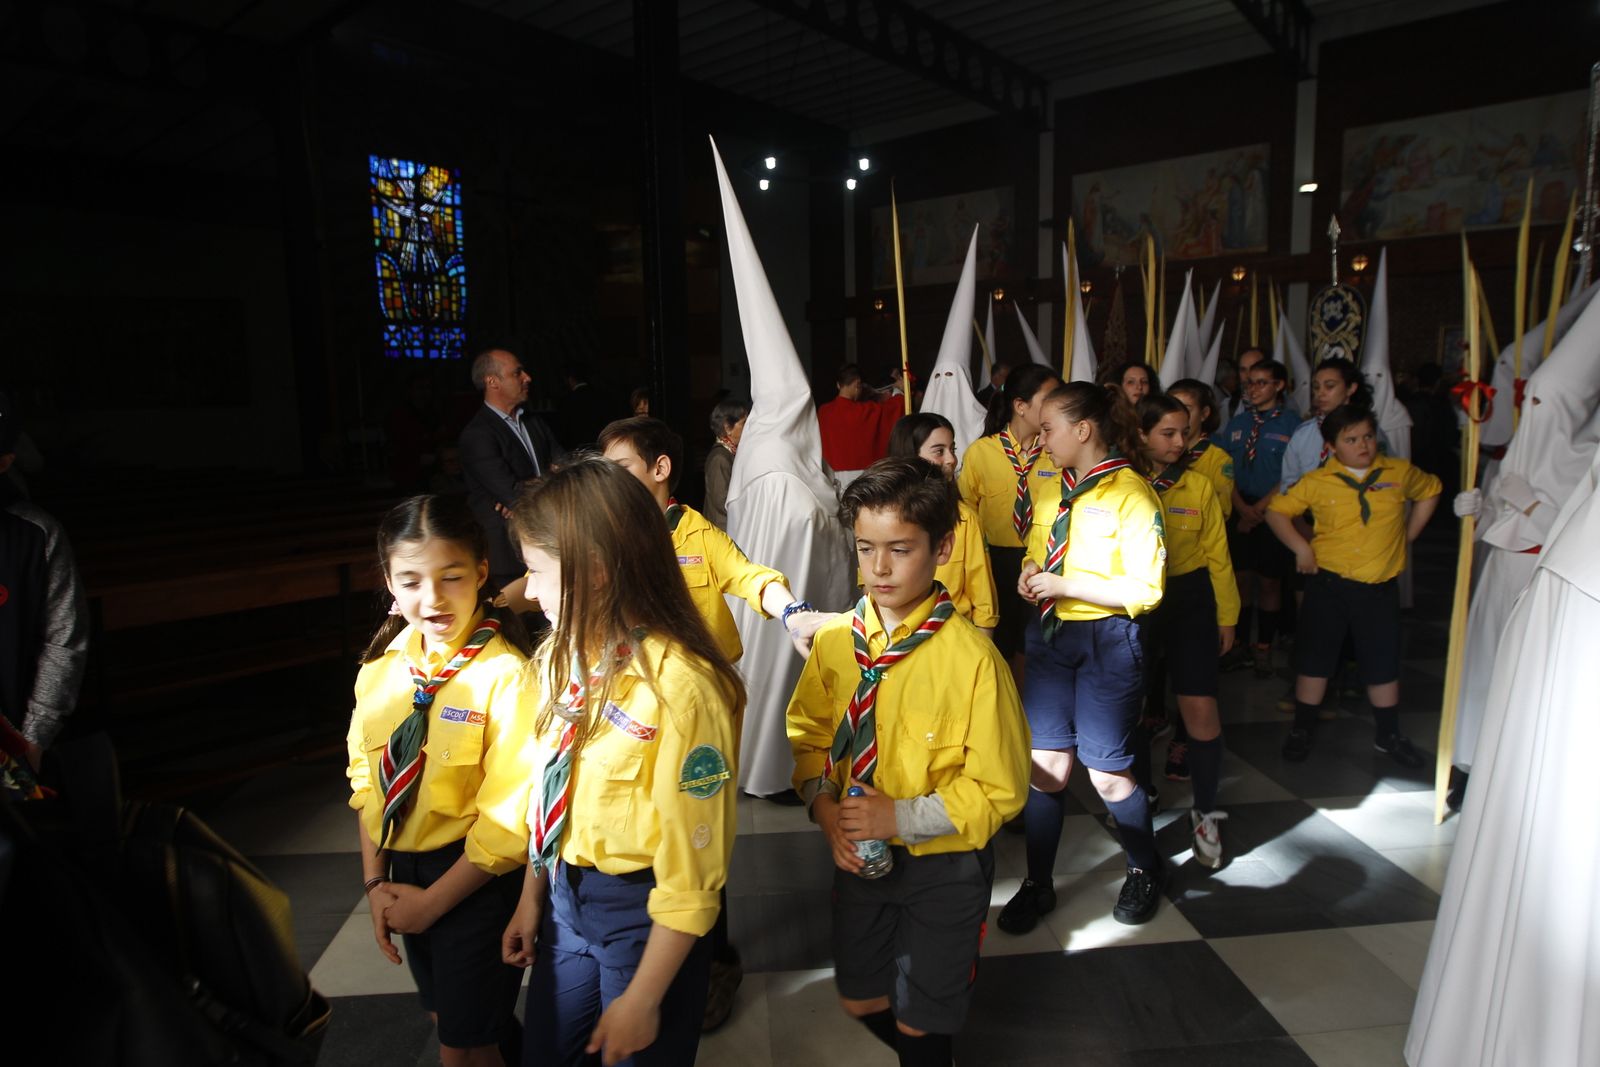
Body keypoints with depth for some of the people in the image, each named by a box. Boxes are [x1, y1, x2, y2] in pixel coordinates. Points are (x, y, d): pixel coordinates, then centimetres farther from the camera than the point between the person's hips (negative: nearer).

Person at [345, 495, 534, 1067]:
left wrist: (433, 901, -12)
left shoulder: (503, 674, -23)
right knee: (449, 1019, 24)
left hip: (477, 875, -6)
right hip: (405, 869, 6)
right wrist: (375, 883, 3)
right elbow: (366, 778, 8)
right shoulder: (384, 665, -3)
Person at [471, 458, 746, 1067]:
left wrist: (642, 1000, -14)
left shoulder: (680, 687, -28)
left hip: (644, 914, -6)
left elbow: (692, 872, -22)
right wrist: (531, 899, 13)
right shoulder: (561, 659, -5)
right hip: (565, 899, 7)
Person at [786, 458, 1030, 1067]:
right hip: (859, 853, 5)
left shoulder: (972, 658, -25)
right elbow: (808, 733, 4)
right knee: (860, 1002, 24)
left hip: (943, 865, -4)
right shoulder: (835, 639, -10)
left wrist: (901, 817, -23)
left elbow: (999, 790, -17)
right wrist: (824, 804, -12)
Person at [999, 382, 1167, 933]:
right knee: (1045, 765, 7)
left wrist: (1066, 586, -19)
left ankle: (1145, 871, 36)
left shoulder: (1131, 493, -13)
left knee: (1106, 773, 7)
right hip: (1049, 634, 5)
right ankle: (1038, 884, 23)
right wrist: (1030, 574, -3)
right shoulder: (1054, 489, 7)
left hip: (1107, 640, -5)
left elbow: (1145, 590, -16)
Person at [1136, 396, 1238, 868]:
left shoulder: (1199, 485, -3)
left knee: (1200, 707, -5)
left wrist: (1227, 616, 4)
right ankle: (1140, 794, 35)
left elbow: (1217, 553, 2)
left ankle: (1205, 814, 16)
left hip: (1190, 600, 0)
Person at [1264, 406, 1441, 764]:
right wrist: (1301, 547, -11)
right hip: (1329, 584, -2)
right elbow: (1276, 511, -1)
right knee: (1314, 657, 7)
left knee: (1383, 662, 13)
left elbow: (1430, 490, 19)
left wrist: (1408, 535, 11)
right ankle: (1301, 731, 21)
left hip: (1380, 587, 2)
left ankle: (1388, 735, 31)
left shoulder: (1400, 472, 0)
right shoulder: (1317, 481, -7)